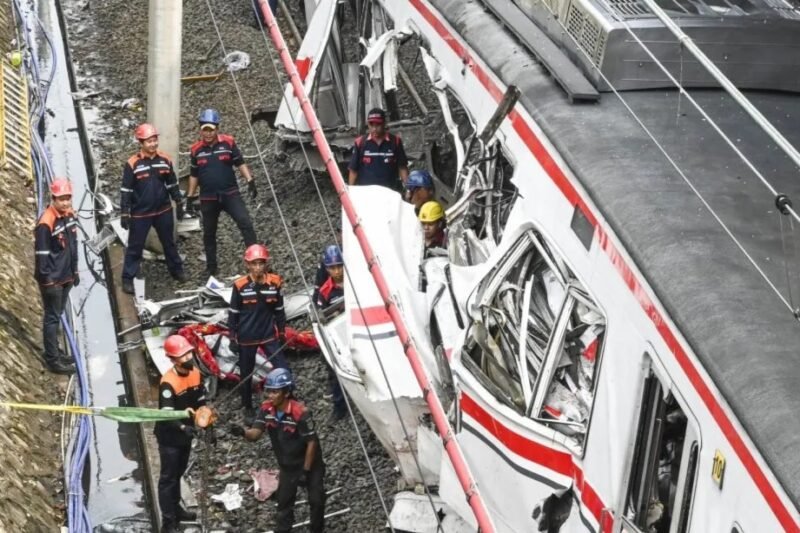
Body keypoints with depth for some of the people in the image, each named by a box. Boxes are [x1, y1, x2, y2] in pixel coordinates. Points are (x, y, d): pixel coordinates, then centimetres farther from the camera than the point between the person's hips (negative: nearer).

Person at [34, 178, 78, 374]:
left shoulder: (69, 215, 3)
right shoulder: (46, 223, -23)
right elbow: (41, 253, -20)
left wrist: (74, 270, 18)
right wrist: (46, 279, -18)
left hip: (66, 276, 8)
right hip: (52, 279, -8)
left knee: (58, 315, 20)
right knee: (52, 318, 0)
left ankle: (54, 351, 33)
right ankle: (52, 360, 7)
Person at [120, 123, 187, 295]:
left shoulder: (165, 160, -1)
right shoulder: (132, 163, -13)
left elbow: (172, 184, 11)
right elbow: (125, 190, -9)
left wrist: (179, 204, 12)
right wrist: (125, 213, -11)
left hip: (163, 211, 4)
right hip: (140, 214, -4)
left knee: (169, 243, 19)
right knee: (135, 246, 3)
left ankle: (176, 270, 35)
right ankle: (128, 279, 10)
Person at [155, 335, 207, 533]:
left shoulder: (196, 374, -5)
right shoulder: (168, 382, -27)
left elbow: (201, 401, 8)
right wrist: (182, 428, -45)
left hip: (185, 434, 7)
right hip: (169, 436, -7)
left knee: (178, 473, 23)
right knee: (168, 477, 1)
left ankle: (176, 509, 40)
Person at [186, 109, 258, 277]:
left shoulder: (228, 143, -4)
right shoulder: (196, 149, 1)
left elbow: (240, 163, 3)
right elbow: (194, 175, 11)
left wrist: (250, 181, -8)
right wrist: (190, 196, 10)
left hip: (230, 194, -2)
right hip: (208, 198, 2)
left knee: (245, 222, -17)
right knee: (209, 233, 10)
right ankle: (211, 268, 22)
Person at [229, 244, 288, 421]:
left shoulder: (274, 282, -8)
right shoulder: (240, 286, -13)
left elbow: (279, 310, 4)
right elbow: (233, 313, -3)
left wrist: (282, 333, 8)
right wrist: (232, 337, -2)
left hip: (269, 336, 1)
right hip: (246, 338, -1)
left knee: (283, 369, -5)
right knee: (246, 373, 14)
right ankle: (247, 407, 33)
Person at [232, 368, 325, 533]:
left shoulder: (300, 412, -30)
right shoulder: (266, 409, -13)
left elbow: (312, 442, -23)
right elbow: (255, 433, -17)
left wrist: (306, 471, -19)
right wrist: (243, 432, -41)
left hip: (310, 464, -5)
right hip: (287, 466, 5)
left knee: (316, 500, 6)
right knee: (284, 501, 11)